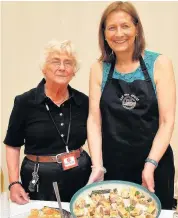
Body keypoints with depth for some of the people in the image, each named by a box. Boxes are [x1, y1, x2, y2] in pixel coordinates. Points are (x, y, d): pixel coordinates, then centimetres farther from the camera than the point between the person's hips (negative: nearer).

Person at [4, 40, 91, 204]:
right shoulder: (25, 102, -9)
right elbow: (13, 145, -1)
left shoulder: (83, 102, -2)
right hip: (40, 180, -2)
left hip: (80, 177, 3)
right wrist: (14, 183, -8)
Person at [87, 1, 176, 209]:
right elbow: (94, 120, -3)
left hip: (154, 164, -1)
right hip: (111, 166, 2)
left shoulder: (159, 64, -5)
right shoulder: (99, 69, 2)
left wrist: (150, 165, -16)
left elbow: (167, 121, -8)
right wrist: (97, 165, -13)